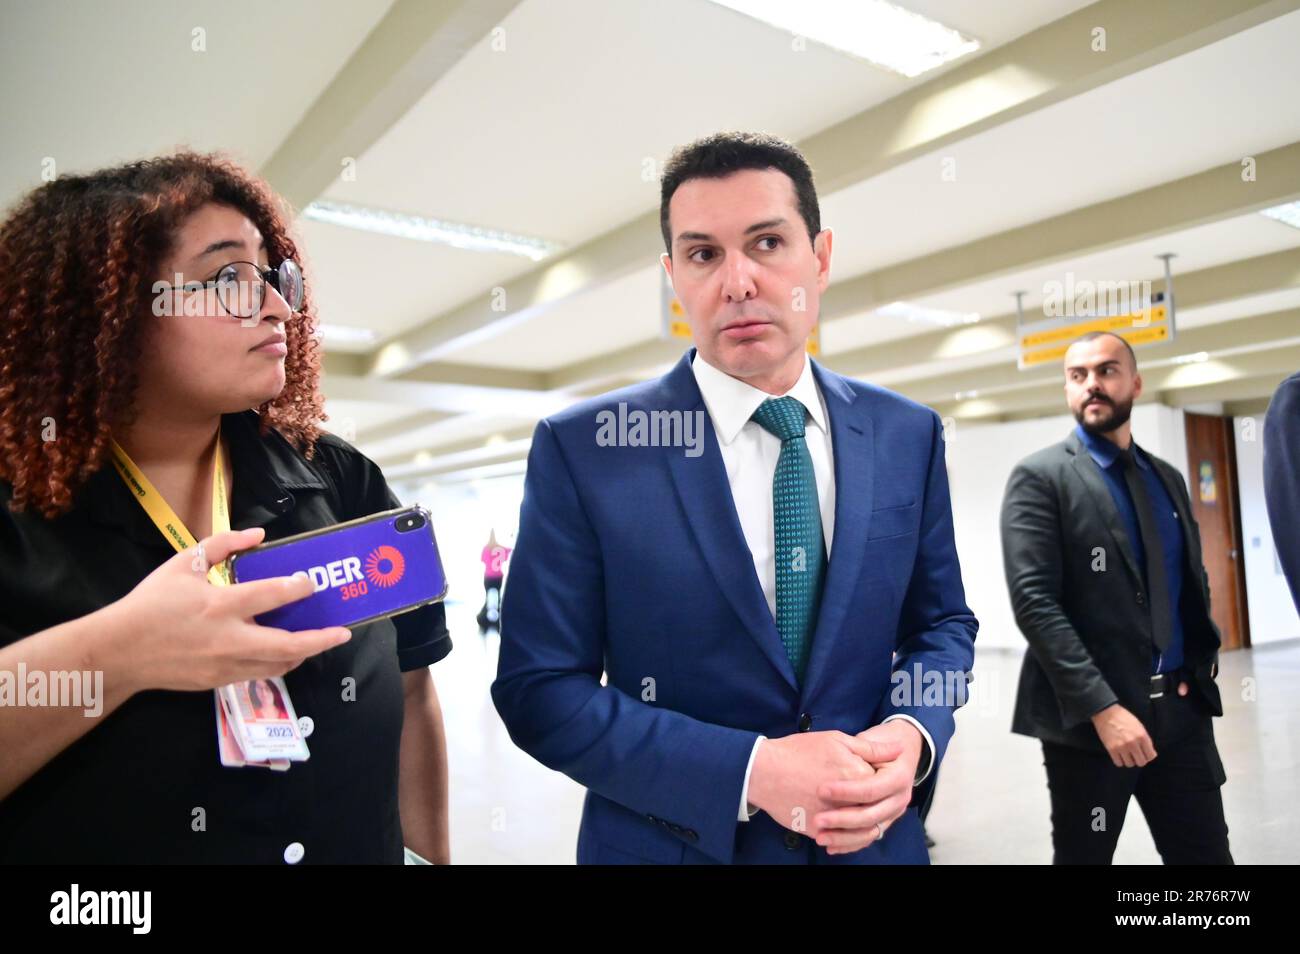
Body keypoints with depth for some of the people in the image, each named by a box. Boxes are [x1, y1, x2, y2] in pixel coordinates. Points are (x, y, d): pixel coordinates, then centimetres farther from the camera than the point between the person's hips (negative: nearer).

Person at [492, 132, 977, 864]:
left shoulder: (908, 436, -4)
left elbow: (942, 621, 6)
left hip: (873, 839, 4)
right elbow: (540, 688, -14)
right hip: (671, 845, -3)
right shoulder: (583, 449, -14)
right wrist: (749, 770, -23)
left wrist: (913, 732, -14)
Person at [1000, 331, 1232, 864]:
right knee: (1083, 855, 9)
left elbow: (1194, 583, 20)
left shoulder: (1167, 478, 13)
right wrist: (1102, 708, -21)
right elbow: (1034, 601, -16)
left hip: (1180, 710, 6)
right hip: (1088, 716, -5)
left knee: (1207, 854, 12)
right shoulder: (1040, 477, -7)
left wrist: (1200, 663, 2)